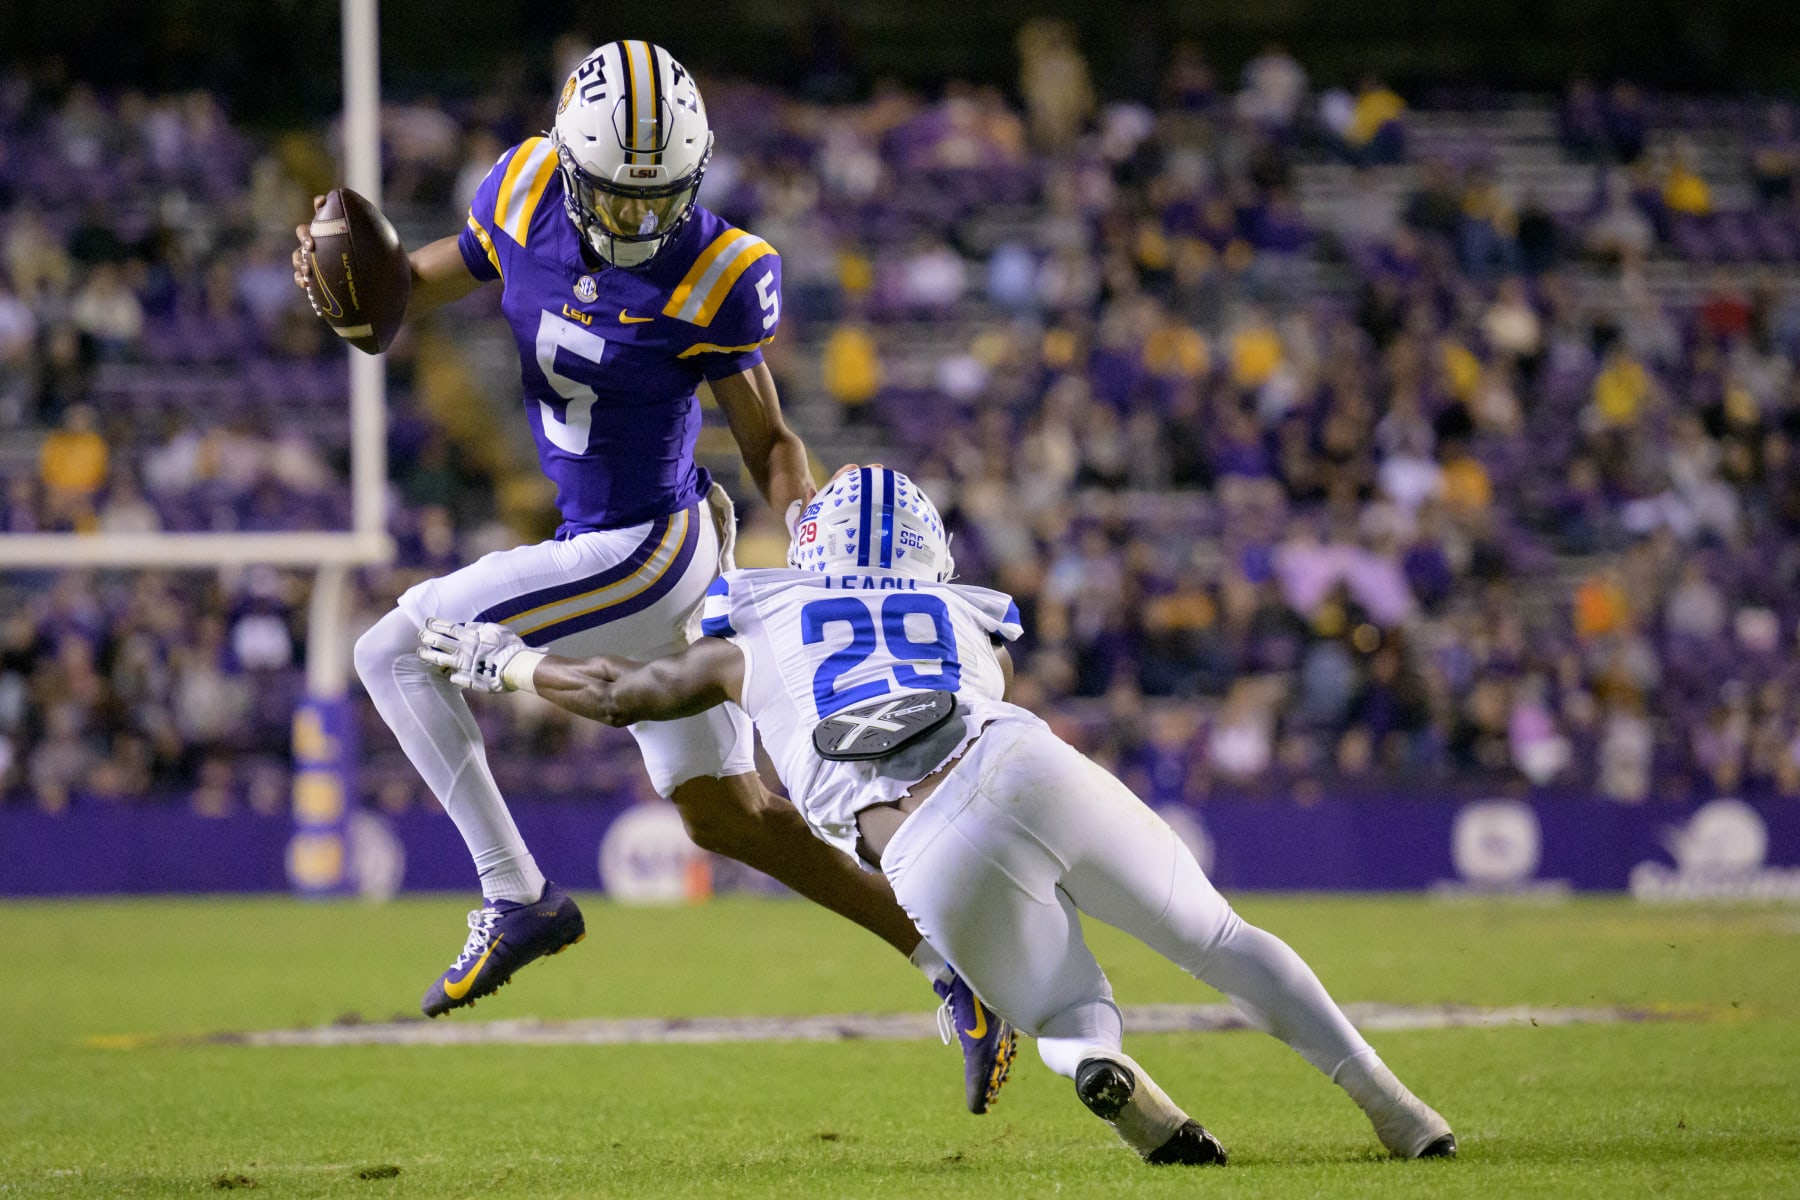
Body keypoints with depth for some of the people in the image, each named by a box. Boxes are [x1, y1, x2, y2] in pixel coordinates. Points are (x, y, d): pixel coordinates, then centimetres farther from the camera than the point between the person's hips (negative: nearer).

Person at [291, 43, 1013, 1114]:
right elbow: (415, 289, 8)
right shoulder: (528, 194, -5)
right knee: (731, 817, 15)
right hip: (610, 548, 7)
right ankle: (955, 969, 21)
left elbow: (769, 442, -7)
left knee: (396, 650, -10)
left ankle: (519, 895, -6)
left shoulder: (715, 278, -18)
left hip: (651, 550, -7)